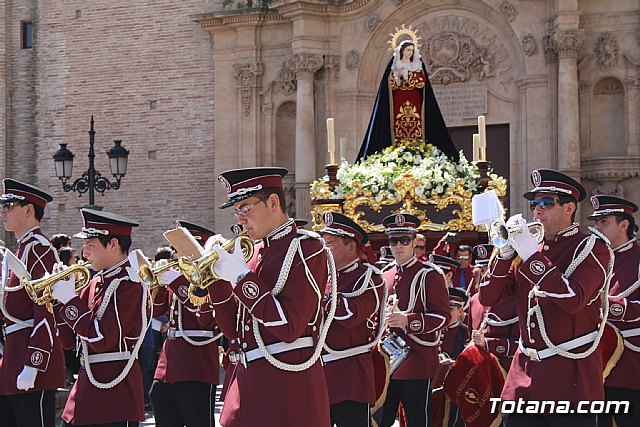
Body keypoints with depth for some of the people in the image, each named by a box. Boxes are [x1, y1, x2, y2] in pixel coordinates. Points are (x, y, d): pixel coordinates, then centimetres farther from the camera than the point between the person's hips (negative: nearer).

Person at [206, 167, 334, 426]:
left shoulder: (306, 248, -9)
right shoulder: (258, 252, 14)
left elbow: (289, 328, -19)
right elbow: (235, 332, 14)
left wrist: (241, 277, -16)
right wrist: (218, 280, 1)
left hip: (288, 386, -8)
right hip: (250, 381, 8)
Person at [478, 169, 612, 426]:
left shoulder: (592, 247, -5)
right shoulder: (528, 247, 13)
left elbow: (573, 299, -21)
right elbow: (488, 298, 8)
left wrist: (531, 255, -19)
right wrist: (506, 251, -6)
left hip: (571, 377, -6)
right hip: (525, 373, 6)